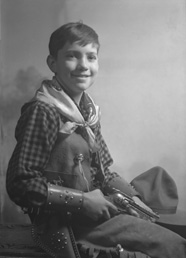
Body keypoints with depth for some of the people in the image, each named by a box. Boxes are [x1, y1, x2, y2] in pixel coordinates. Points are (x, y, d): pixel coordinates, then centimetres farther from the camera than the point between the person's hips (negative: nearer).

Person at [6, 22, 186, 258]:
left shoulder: (88, 110, 7)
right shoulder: (42, 111, -17)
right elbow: (20, 184, -20)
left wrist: (131, 196, 6)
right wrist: (83, 200, -19)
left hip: (94, 210, 8)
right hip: (64, 227, -7)